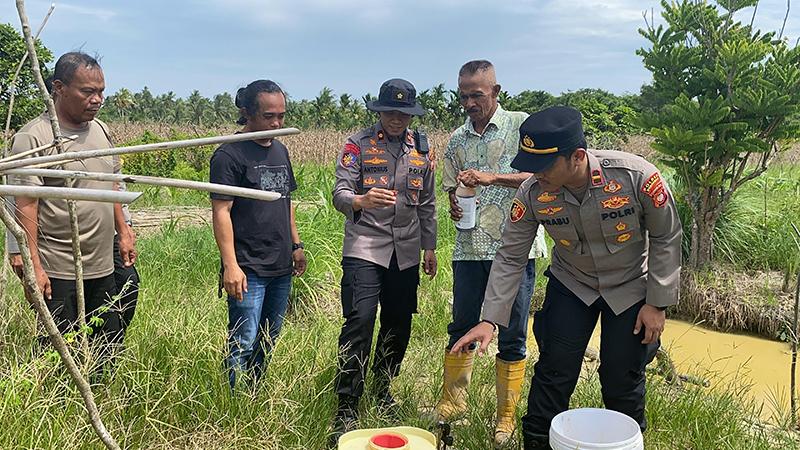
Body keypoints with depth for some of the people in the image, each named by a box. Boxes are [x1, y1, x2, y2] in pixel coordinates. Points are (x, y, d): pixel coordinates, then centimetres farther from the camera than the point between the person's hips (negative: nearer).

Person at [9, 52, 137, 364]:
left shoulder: (100, 129, 10)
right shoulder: (33, 137, -12)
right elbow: (25, 206, -15)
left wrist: (123, 232, 17)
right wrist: (33, 267, -18)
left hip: (103, 268, 7)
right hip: (57, 272, -7)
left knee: (108, 352, 14)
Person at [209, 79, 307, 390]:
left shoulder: (280, 150, 14)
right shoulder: (230, 155, -11)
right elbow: (221, 212, -15)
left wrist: (296, 244, 19)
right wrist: (230, 265, -21)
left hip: (281, 267, 8)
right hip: (248, 269, -8)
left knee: (268, 342, 16)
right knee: (244, 344, -5)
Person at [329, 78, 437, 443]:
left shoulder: (420, 149, 12)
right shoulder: (358, 145, -1)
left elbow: (427, 203, 17)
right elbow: (339, 194, -9)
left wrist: (429, 247, 16)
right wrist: (362, 200, -31)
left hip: (406, 252, 5)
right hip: (364, 247, -4)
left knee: (399, 324, 8)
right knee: (359, 320, -13)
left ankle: (382, 388, 30)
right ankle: (347, 407, -4)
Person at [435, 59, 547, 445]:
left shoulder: (521, 126, -2)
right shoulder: (457, 140, 12)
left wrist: (491, 177, -24)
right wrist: (455, 207, -2)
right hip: (470, 249, 4)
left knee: (512, 336, 4)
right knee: (461, 328, 10)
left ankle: (506, 417, 18)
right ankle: (451, 402, 26)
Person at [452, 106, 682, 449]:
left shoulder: (636, 176, -30)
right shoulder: (532, 193, -25)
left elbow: (666, 238, -14)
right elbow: (510, 257, -14)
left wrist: (657, 304, -10)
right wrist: (490, 320, -18)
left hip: (630, 288, -1)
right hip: (570, 286, 1)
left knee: (623, 382, 6)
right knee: (553, 373, 1)